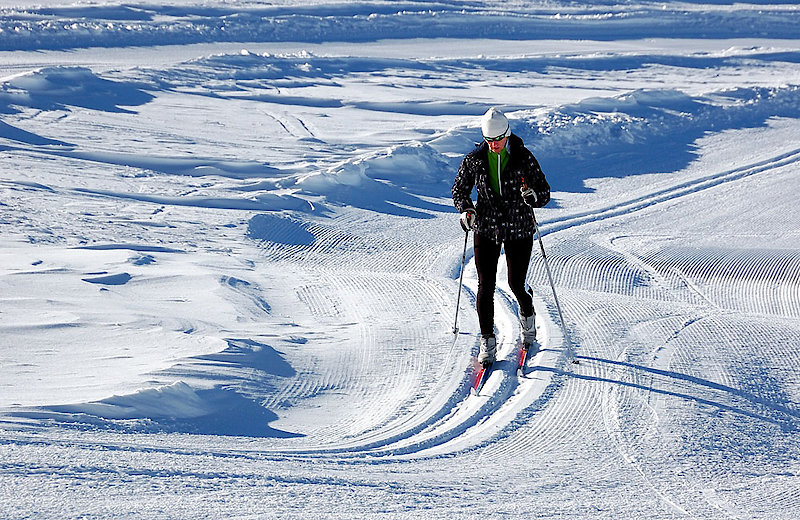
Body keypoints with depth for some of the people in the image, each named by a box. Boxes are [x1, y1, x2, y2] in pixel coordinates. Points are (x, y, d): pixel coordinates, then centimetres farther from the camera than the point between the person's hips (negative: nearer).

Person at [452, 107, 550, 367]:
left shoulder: (523, 158, -8)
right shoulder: (474, 159, -4)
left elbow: (544, 192, -4)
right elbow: (459, 190, 9)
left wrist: (533, 196, -27)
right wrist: (466, 210, -11)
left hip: (519, 231, -1)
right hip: (486, 229, 1)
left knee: (516, 285, 3)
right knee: (485, 286, -4)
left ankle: (527, 314, 38)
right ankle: (487, 342, 7)